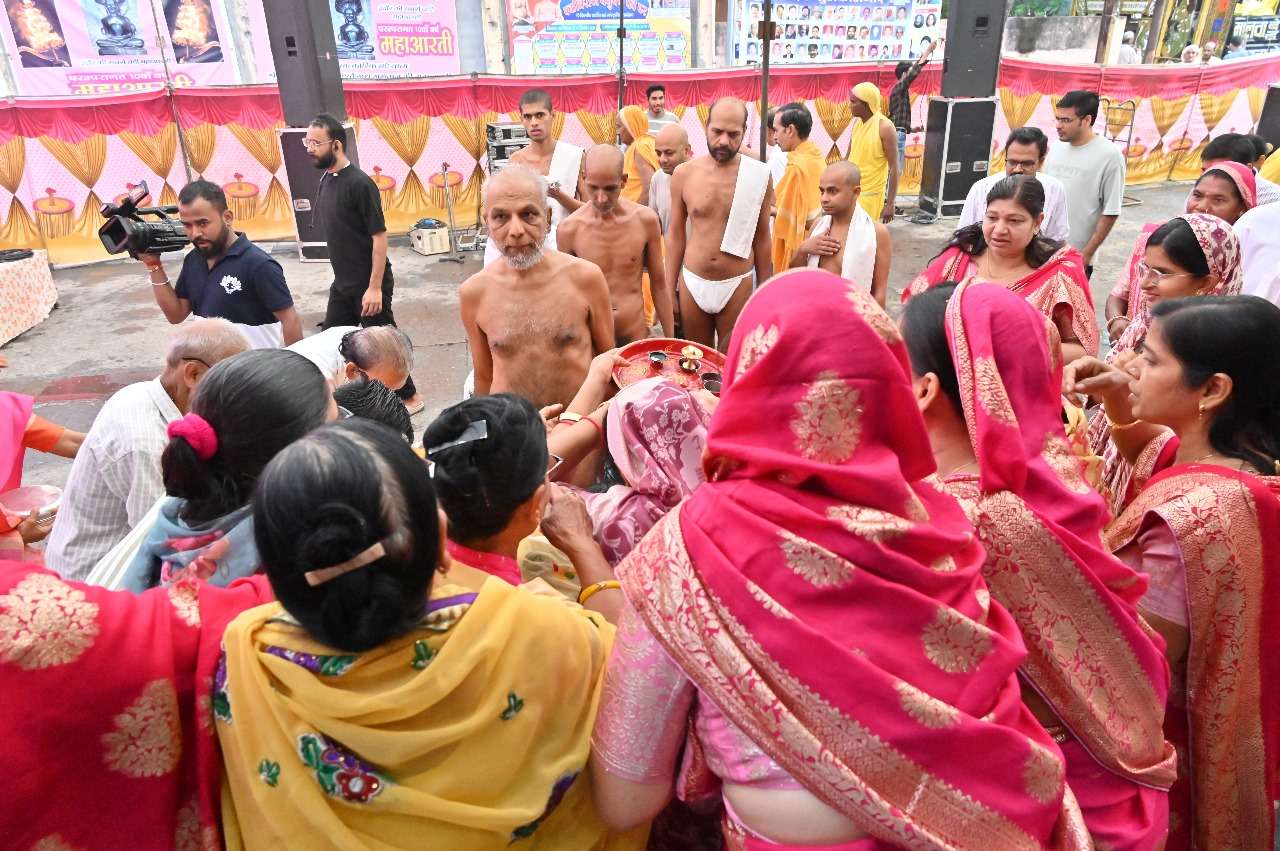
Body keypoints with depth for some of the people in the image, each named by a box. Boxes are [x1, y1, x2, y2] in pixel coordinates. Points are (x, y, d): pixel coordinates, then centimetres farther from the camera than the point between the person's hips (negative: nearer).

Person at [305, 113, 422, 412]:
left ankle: (409, 397, 22)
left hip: (368, 283, -8)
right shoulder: (326, 179, 6)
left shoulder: (359, 183, -18)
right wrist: (342, 274, 15)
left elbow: (379, 236, -18)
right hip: (342, 282, 8)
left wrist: (375, 287, -20)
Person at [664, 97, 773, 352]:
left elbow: (761, 237, 3)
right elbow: (676, 234, 6)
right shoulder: (684, 174, -3)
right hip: (692, 283, 2)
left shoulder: (758, 176, -6)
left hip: (737, 285, -1)